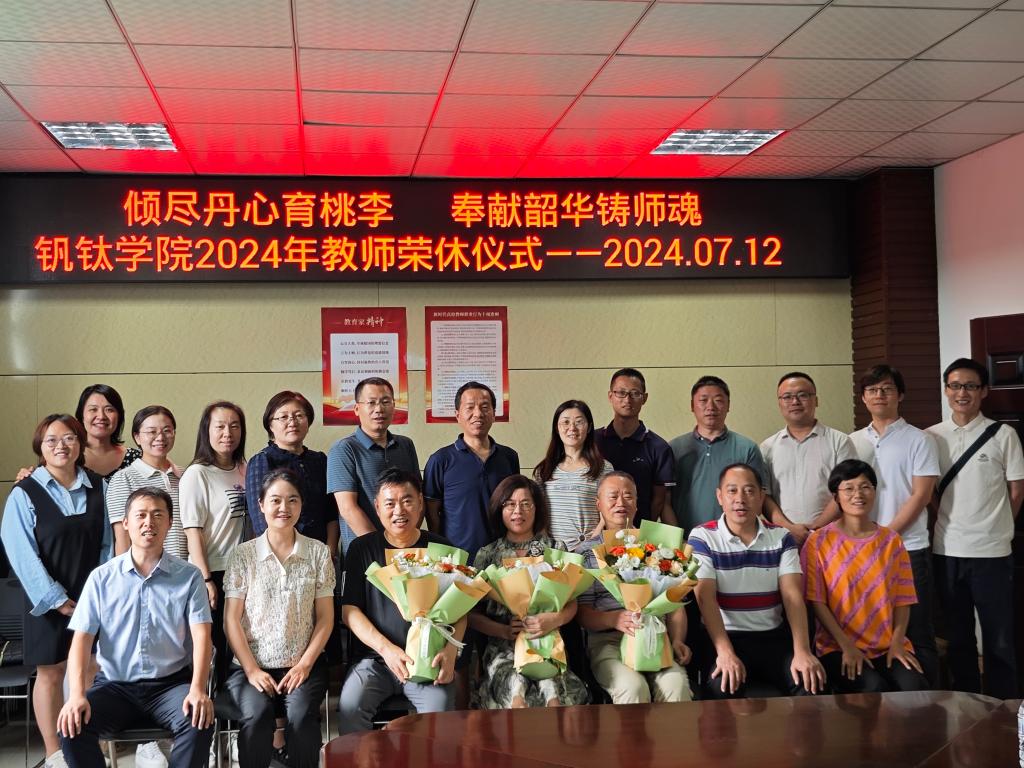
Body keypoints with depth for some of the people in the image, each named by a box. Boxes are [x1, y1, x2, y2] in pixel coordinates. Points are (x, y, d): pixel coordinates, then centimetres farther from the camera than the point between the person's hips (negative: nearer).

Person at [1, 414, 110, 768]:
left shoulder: (98, 487, 4)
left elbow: (107, 542, 6)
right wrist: (56, 599, -13)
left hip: (93, 598, 3)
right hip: (48, 602, -2)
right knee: (50, 673, 6)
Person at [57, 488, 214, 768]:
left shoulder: (189, 576, 2)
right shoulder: (102, 578, 5)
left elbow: (201, 636, -6)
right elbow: (82, 639, -1)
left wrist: (197, 689, -23)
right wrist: (77, 694, -17)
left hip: (171, 684, -1)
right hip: (114, 685, 1)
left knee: (200, 721, -30)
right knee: (71, 724, -26)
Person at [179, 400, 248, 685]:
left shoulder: (244, 471, 11)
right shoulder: (197, 474, -6)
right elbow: (193, 533, -10)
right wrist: (205, 580, -15)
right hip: (214, 575, -5)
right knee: (217, 647, -1)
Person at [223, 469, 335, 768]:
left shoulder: (318, 552, 6)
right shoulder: (243, 555, 3)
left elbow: (325, 617, 5)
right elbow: (231, 619, 1)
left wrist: (304, 664, -7)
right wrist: (251, 669, -9)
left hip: (303, 664, 1)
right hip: (252, 664, 0)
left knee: (302, 715, -27)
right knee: (257, 715, -29)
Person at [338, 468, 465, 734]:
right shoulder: (362, 549, 7)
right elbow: (349, 610, 1)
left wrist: (451, 649, -13)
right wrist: (385, 648, -14)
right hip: (374, 658, 0)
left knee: (438, 709, -28)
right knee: (350, 706, -27)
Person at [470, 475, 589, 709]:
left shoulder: (556, 549, 14)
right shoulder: (486, 555, 12)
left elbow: (571, 604, 8)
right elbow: (473, 614, 7)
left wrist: (554, 620, -14)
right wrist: (504, 631, -11)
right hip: (503, 646, 0)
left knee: (551, 687, -33)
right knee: (514, 684, -33)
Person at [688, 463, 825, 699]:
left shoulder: (781, 538, 7)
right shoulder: (702, 538, -3)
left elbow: (792, 595, -4)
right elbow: (706, 598, -13)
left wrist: (802, 651, -20)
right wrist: (725, 652, -29)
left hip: (774, 636, 3)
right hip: (724, 637, -3)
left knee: (811, 682, -21)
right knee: (722, 686, -33)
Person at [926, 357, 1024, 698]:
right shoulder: (931, 437, 5)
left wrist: (994, 527, 4)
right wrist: (948, 521, 1)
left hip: (992, 551, -2)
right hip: (947, 550, 3)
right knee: (957, 635, 12)